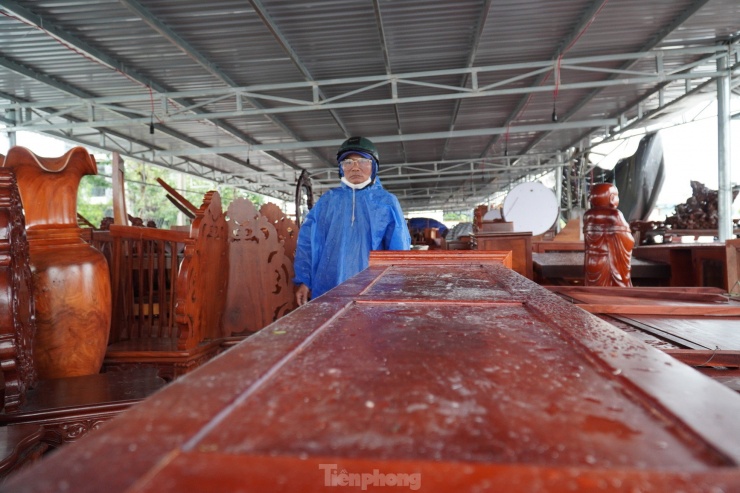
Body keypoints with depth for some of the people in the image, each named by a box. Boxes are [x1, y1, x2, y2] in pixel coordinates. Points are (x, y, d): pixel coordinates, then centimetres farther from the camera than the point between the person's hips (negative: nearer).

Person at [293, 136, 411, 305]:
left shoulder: (387, 201, 2)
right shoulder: (328, 200, 6)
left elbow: (399, 249, 4)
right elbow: (307, 242, 6)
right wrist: (303, 281, 1)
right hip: (327, 290, 1)